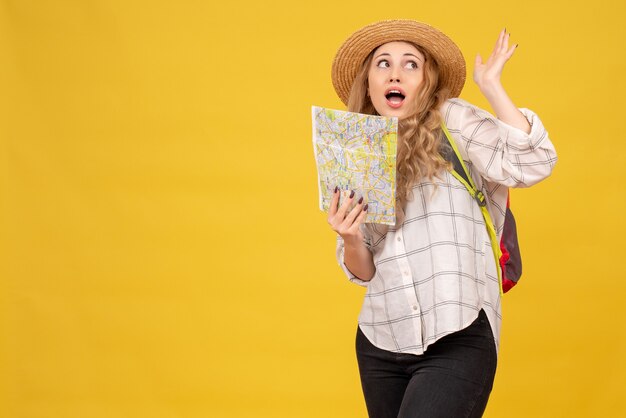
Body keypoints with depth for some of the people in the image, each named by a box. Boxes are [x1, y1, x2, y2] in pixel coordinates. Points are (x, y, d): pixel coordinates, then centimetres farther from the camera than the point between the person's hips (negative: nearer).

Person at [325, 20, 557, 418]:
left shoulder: (453, 121, 1)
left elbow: (532, 164, -14)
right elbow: (363, 272, 15)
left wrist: (491, 85, -8)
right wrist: (350, 239, -7)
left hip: (456, 341, -5)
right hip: (380, 346, 5)